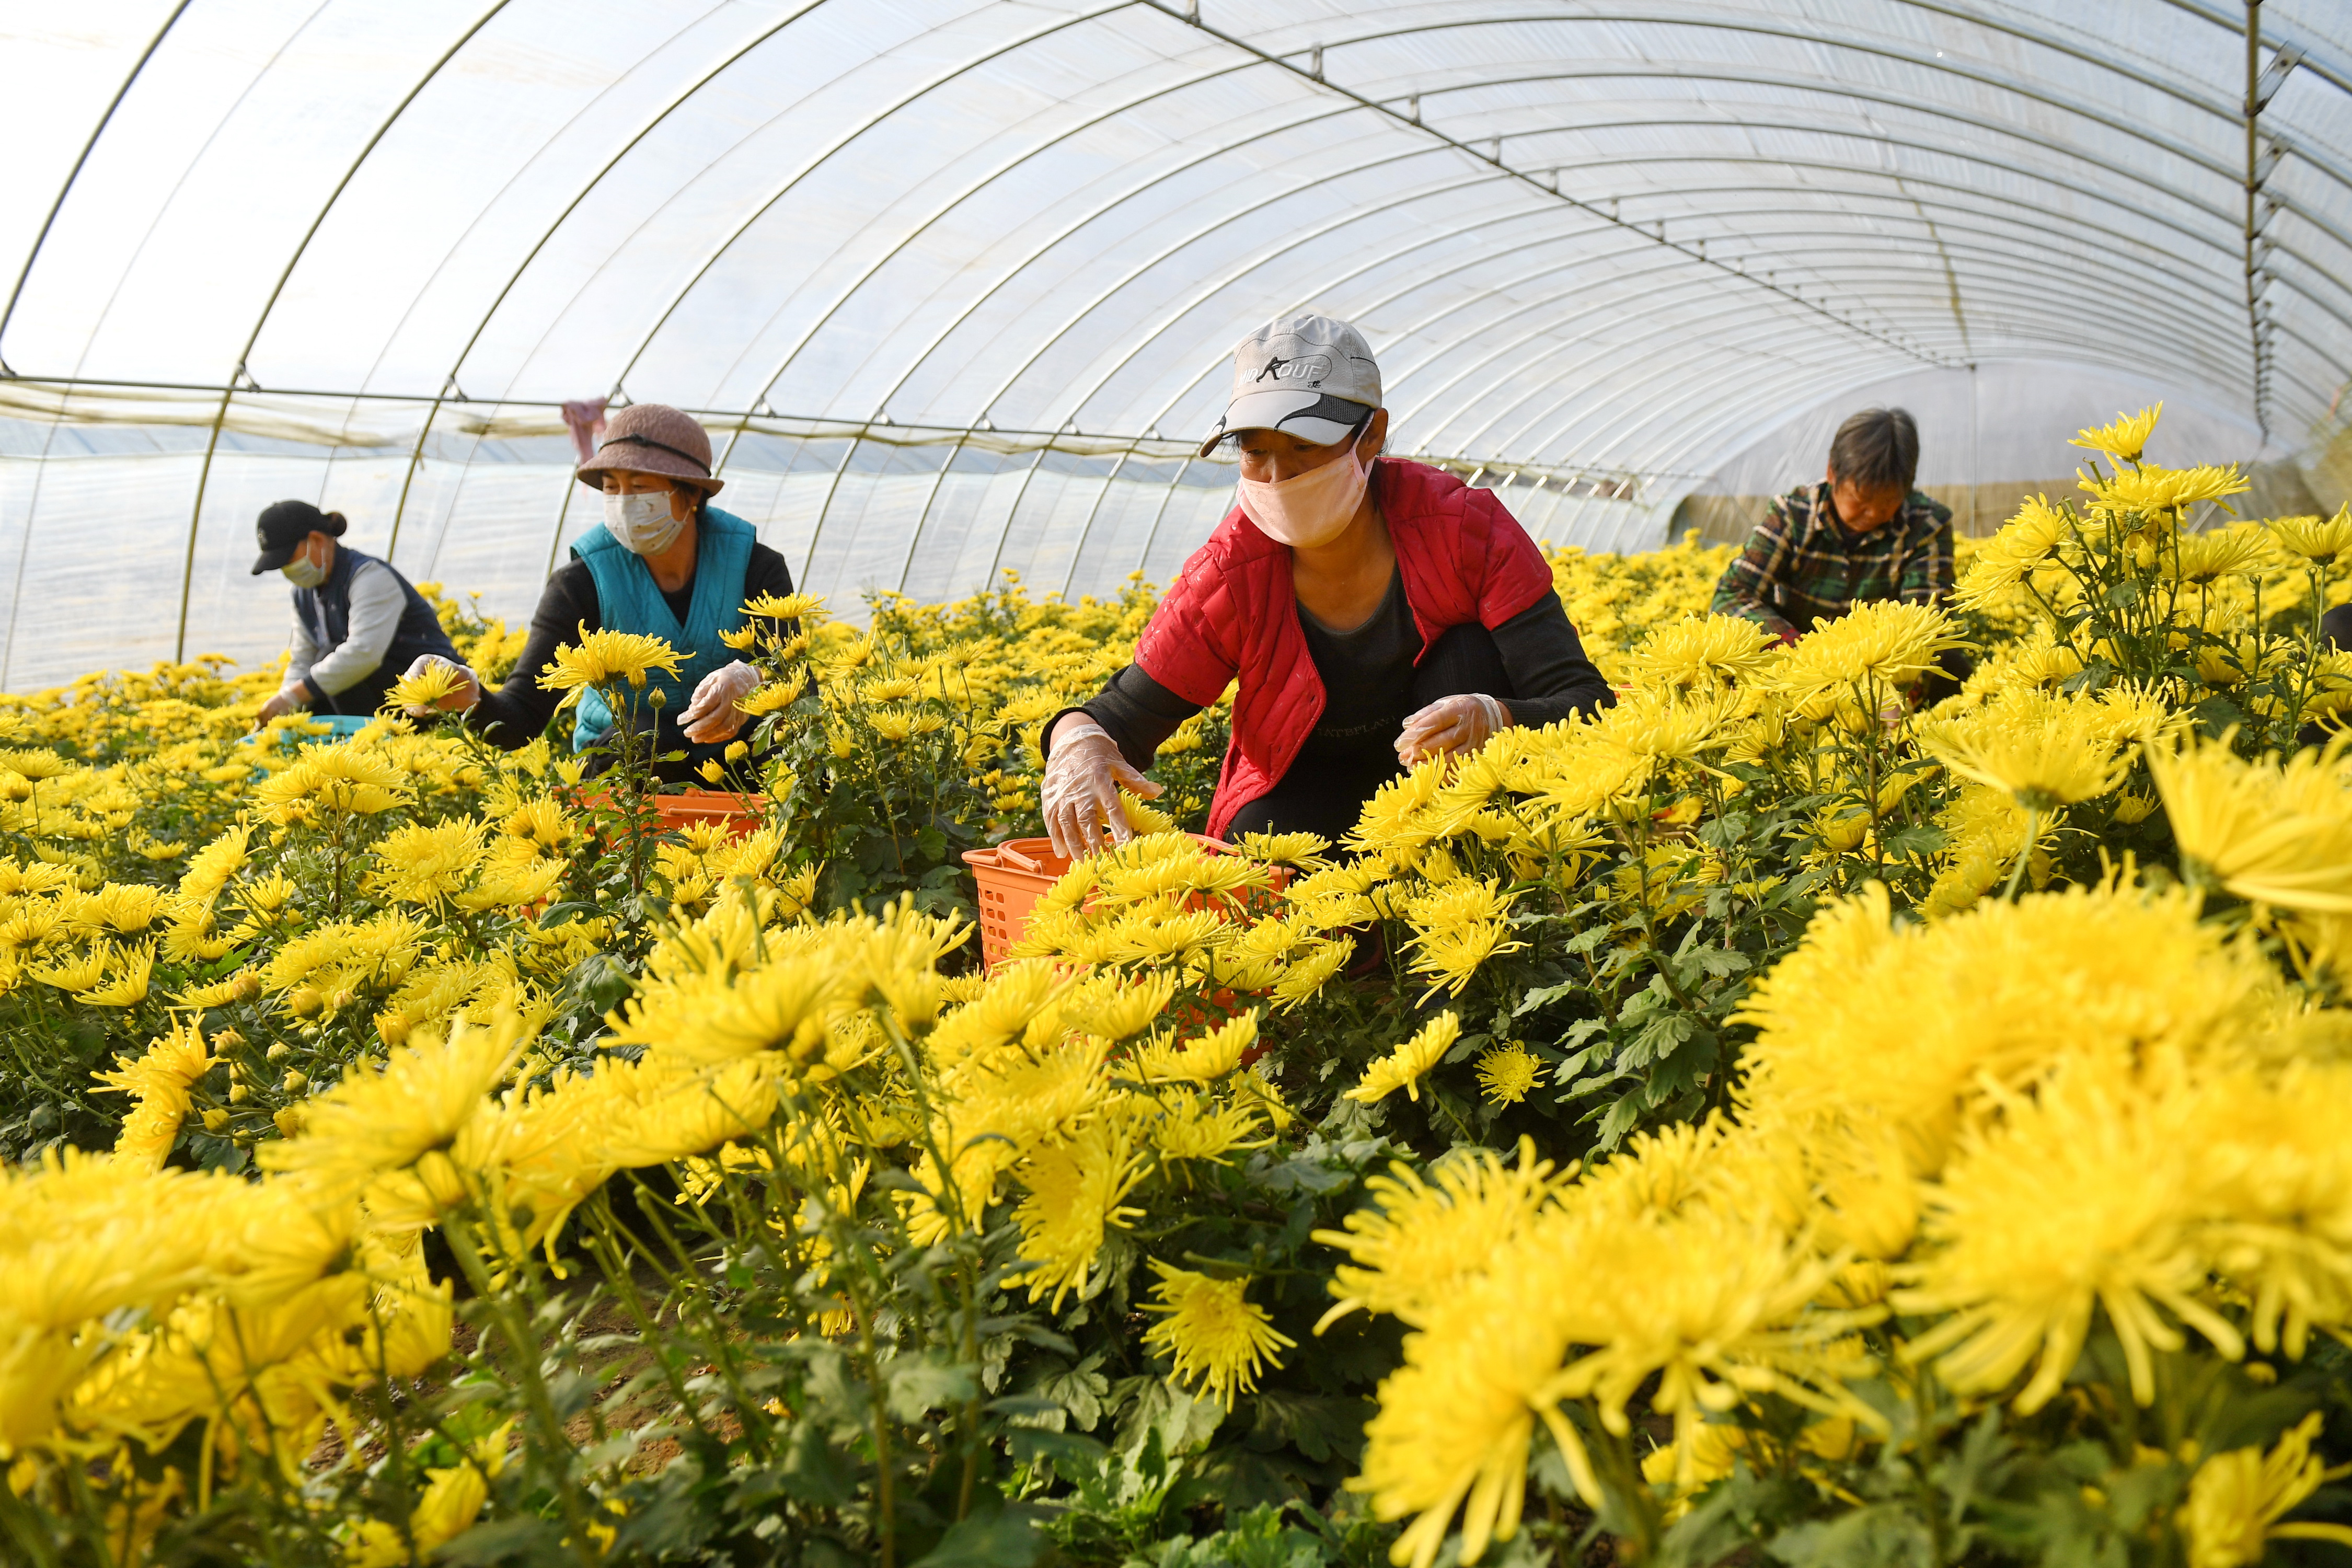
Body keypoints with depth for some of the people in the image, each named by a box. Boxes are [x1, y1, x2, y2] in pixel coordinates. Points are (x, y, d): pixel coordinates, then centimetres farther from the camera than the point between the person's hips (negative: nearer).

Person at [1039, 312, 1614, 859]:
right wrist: (1077, 737, -42)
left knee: (1474, 653, -28)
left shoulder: (1465, 529, -23)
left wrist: (1494, 719, -50)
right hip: (1306, 798, -1)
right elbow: (1127, 717, -15)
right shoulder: (1229, 576, -20)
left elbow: (1589, 705, -26)